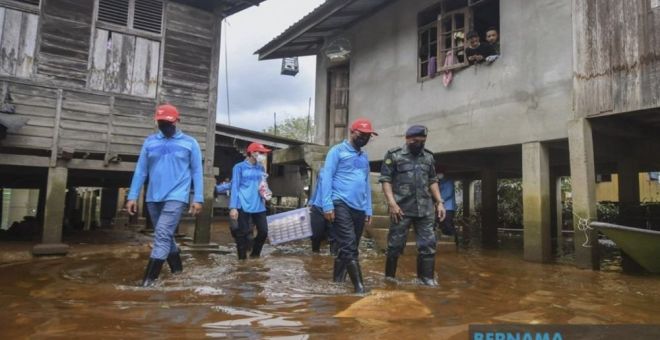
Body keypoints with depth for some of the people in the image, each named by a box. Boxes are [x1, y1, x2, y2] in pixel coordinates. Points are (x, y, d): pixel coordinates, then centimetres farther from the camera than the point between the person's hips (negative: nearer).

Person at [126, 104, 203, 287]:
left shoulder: (190, 143, 0)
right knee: (165, 235, 14)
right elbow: (140, 170, 7)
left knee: (163, 234, -14)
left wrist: (198, 198, -5)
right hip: (153, 198, 5)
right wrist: (132, 196, 2)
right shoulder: (150, 141, 8)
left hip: (176, 197, -4)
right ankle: (176, 268, 30)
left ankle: (150, 276, -9)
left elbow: (197, 172, 1)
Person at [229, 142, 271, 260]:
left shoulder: (261, 168, 15)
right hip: (244, 206, -5)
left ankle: (255, 255, 25)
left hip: (259, 206, 5)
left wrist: (265, 194, 2)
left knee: (263, 231, 5)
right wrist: (233, 207, -13)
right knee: (243, 234, -1)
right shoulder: (239, 167, -1)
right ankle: (242, 259, 14)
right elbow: (235, 187, -5)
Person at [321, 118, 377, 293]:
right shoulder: (337, 151, 2)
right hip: (341, 204, -7)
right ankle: (359, 287, -15)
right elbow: (326, 178, -5)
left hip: (359, 208, 7)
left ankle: (337, 280, 20)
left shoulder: (364, 157, 21)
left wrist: (368, 209, 16)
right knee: (349, 246, -15)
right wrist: (327, 205, -14)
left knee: (349, 247, 9)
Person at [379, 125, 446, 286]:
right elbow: (385, 180, -6)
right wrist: (392, 203, -15)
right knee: (395, 244, 4)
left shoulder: (429, 157, 13)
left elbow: (433, 181, 18)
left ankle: (427, 277, 17)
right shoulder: (394, 155, -1)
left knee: (428, 244, 5)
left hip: (425, 209, 4)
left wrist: (439, 202, 8)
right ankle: (389, 277, 19)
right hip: (401, 208, -4)